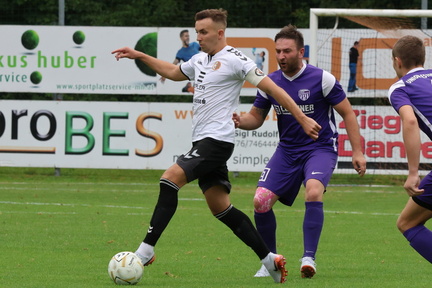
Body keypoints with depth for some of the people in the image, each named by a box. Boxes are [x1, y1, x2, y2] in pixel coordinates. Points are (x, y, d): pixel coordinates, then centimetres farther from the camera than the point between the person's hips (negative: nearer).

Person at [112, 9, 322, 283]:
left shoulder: (235, 59, -9)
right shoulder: (200, 60, 17)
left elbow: (273, 88, -11)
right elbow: (174, 72, 37)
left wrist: (303, 119, -15)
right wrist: (139, 56, 34)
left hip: (217, 139, -9)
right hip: (203, 141, 9)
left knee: (170, 179, -20)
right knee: (221, 208, 8)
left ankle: (146, 250, -20)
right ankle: (269, 259, 13)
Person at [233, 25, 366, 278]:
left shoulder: (322, 79, -11)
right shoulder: (270, 82, 1)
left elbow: (348, 114, -5)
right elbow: (256, 117, 13)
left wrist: (357, 152, -10)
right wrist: (240, 121, -12)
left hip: (320, 148, -4)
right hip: (287, 151, 4)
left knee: (314, 192, -32)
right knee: (261, 201, -11)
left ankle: (309, 258, -24)